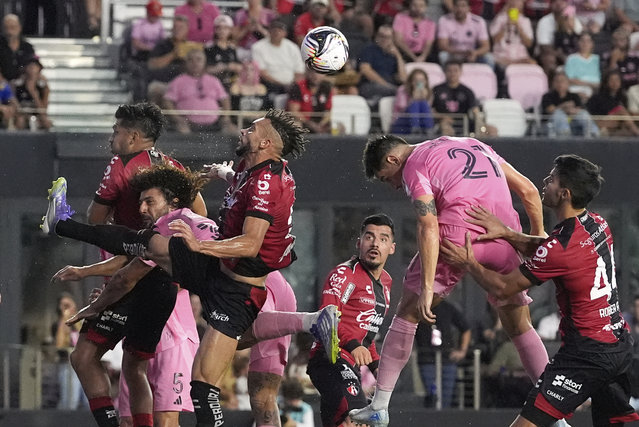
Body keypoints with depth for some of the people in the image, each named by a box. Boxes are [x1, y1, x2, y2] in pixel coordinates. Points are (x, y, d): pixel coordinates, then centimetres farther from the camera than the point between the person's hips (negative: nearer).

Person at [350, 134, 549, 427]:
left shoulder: (414, 167, 6)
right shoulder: (475, 145, 26)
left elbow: (429, 227, -9)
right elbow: (527, 190, 23)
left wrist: (427, 288, -14)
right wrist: (538, 235, 34)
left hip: (458, 235, -5)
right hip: (504, 242, 5)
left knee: (407, 314, 9)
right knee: (520, 326, 18)